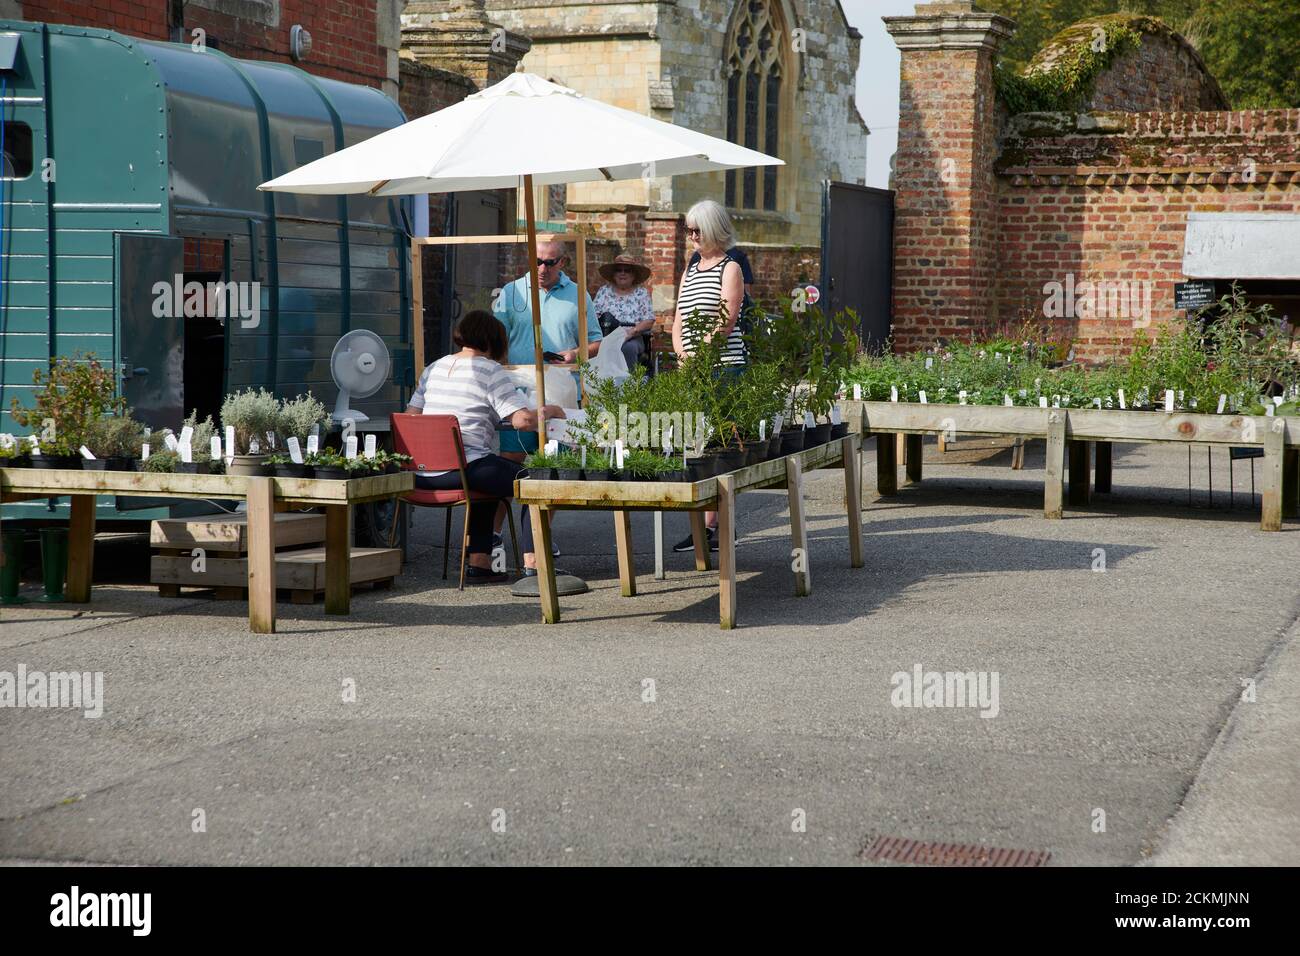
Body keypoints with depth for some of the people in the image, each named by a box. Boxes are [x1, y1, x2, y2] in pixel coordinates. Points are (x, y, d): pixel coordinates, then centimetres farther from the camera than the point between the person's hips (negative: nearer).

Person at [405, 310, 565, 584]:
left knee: (489, 479, 33)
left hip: (423, 476, 7)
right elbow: (522, 420, -12)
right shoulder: (490, 371, -4)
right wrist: (549, 411, 6)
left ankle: (479, 563, 26)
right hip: (463, 471, -7)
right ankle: (532, 563, -2)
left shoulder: (434, 368, 16)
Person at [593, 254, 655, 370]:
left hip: (633, 338, -1)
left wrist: (632, 331, -14)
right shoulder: (604, 291, 18)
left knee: (629, 347, -36)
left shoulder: (642, 293, 13)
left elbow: (649, 321, 4)